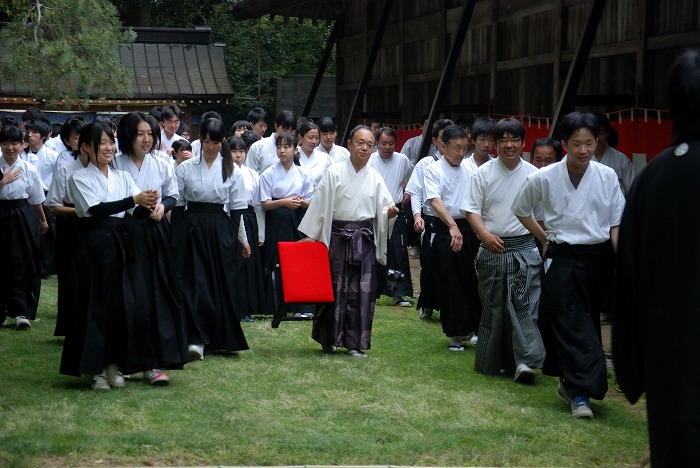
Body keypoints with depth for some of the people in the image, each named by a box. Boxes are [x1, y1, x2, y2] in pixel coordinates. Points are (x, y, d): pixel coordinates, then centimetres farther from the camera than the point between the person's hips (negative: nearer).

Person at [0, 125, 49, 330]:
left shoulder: (29, 169, 0)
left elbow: (36, 200, 11)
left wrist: (43, 221, 18)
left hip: (23, 218, 0)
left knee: (23, 265, -4)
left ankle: (21, 311, 0)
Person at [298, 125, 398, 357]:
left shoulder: (375, 178, 8)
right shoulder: (334, 173, 0)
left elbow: (383, 210, 5)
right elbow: (320, 205, 2)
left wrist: (389, 212, -18)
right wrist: (311, 236, 0)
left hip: (364, 239, 2)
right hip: (337, 236, -2)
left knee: (363, 289, -1)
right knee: (334, 287, 1)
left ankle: (355, 342, 6)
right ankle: (328, 338, 15)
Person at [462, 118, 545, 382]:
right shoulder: (483, 173, 1)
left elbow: (541, 216, 10)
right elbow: (471, 210, 0)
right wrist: (485, 235, -15)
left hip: (525, 248, 0)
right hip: (492, 248, 0)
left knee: (526, 304, -10)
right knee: (493, 306, 7)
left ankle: (525, 361, -13)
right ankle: (493, 362, 18)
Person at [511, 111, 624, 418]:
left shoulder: (607, 177, -4)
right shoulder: (544, 178, -5)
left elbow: (616, 224, -1)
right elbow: (521, 210, 14)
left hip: (597, 258, 1)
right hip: (561, 259, -1)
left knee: (587, 322, 10)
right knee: (570, 324, -7)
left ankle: (570, 384, 27)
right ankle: (580, 392, -6)